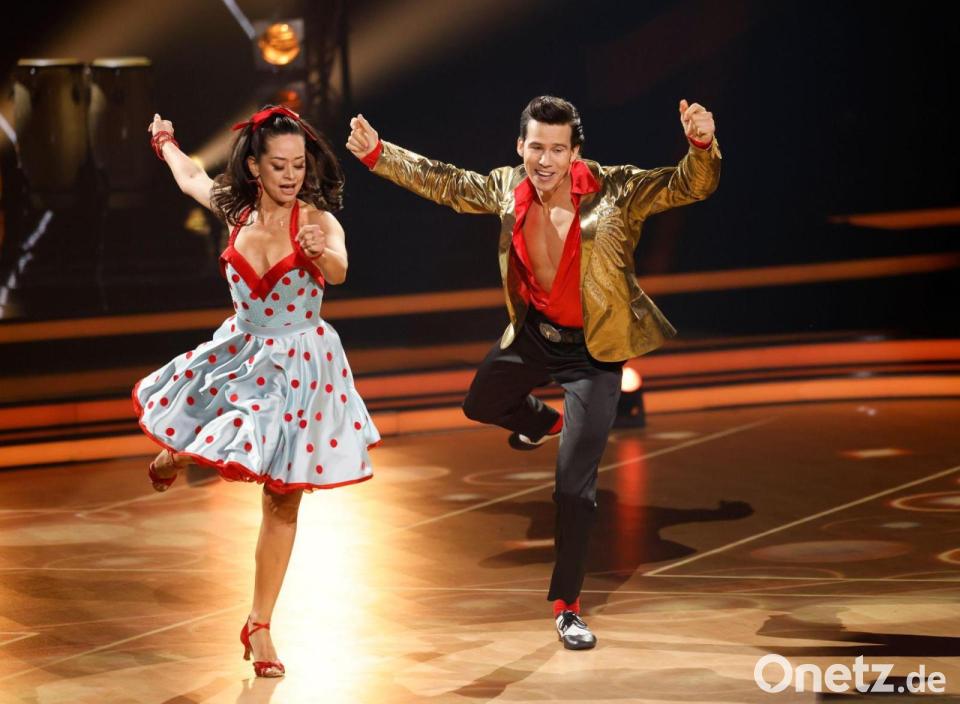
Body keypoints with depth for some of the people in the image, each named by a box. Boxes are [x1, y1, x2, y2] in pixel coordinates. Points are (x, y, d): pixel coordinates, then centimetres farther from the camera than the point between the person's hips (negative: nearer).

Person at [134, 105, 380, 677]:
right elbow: (191, 177, 17)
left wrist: (320, 252, -59)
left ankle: (260, 626, 12)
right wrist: (167, 144, 36)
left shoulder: (319, 221, -16)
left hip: (300, 367, -3)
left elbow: (339, 271, -37)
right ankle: (174, 455, 54)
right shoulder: (236, 211, -4)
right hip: (241, 354, 3)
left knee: (283, 502, 3)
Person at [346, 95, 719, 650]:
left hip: (593, 352, -5)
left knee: (575, 484, -5)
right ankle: (545, 423, 61)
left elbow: (691, 186, -32)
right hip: (533, 335, 5)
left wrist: (702, 146, -53)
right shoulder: (508, 189, -11)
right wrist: (377, 153, 1)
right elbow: (444, 183, 5)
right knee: (480, 406, 28)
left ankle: (568, 607, 9)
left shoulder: (616, 192, -24)